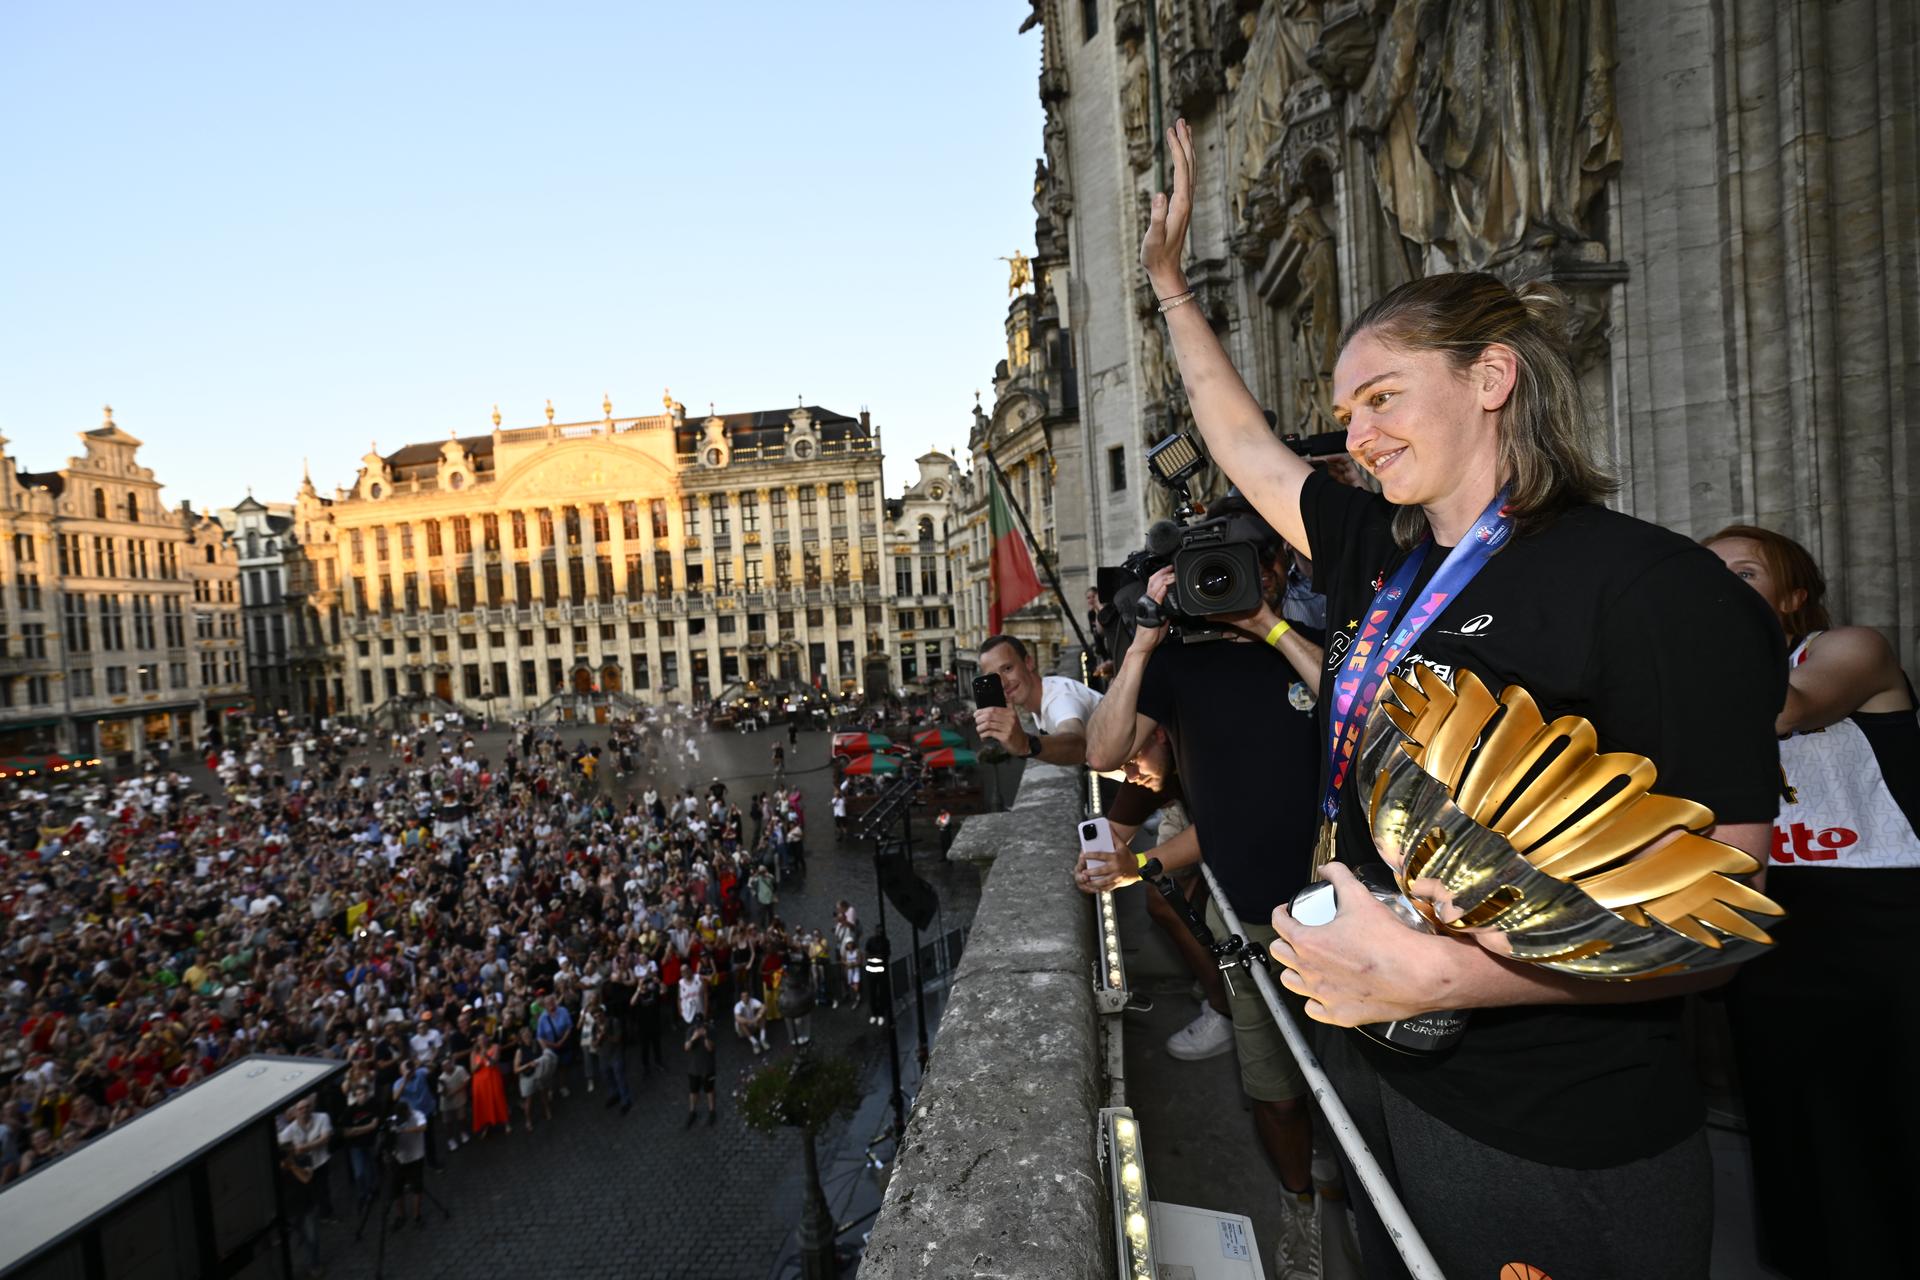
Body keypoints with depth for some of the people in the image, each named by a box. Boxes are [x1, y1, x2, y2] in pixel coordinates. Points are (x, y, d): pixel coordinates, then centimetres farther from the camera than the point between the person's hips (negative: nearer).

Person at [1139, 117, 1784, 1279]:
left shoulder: (1652, 586, -18)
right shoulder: (1387, 558, 1)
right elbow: (1246, 445, 12)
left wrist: (1441, 974, -30)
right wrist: (1171, 284, 17)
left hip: (1555, 1140, -7)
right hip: (1381, 1066, 7)